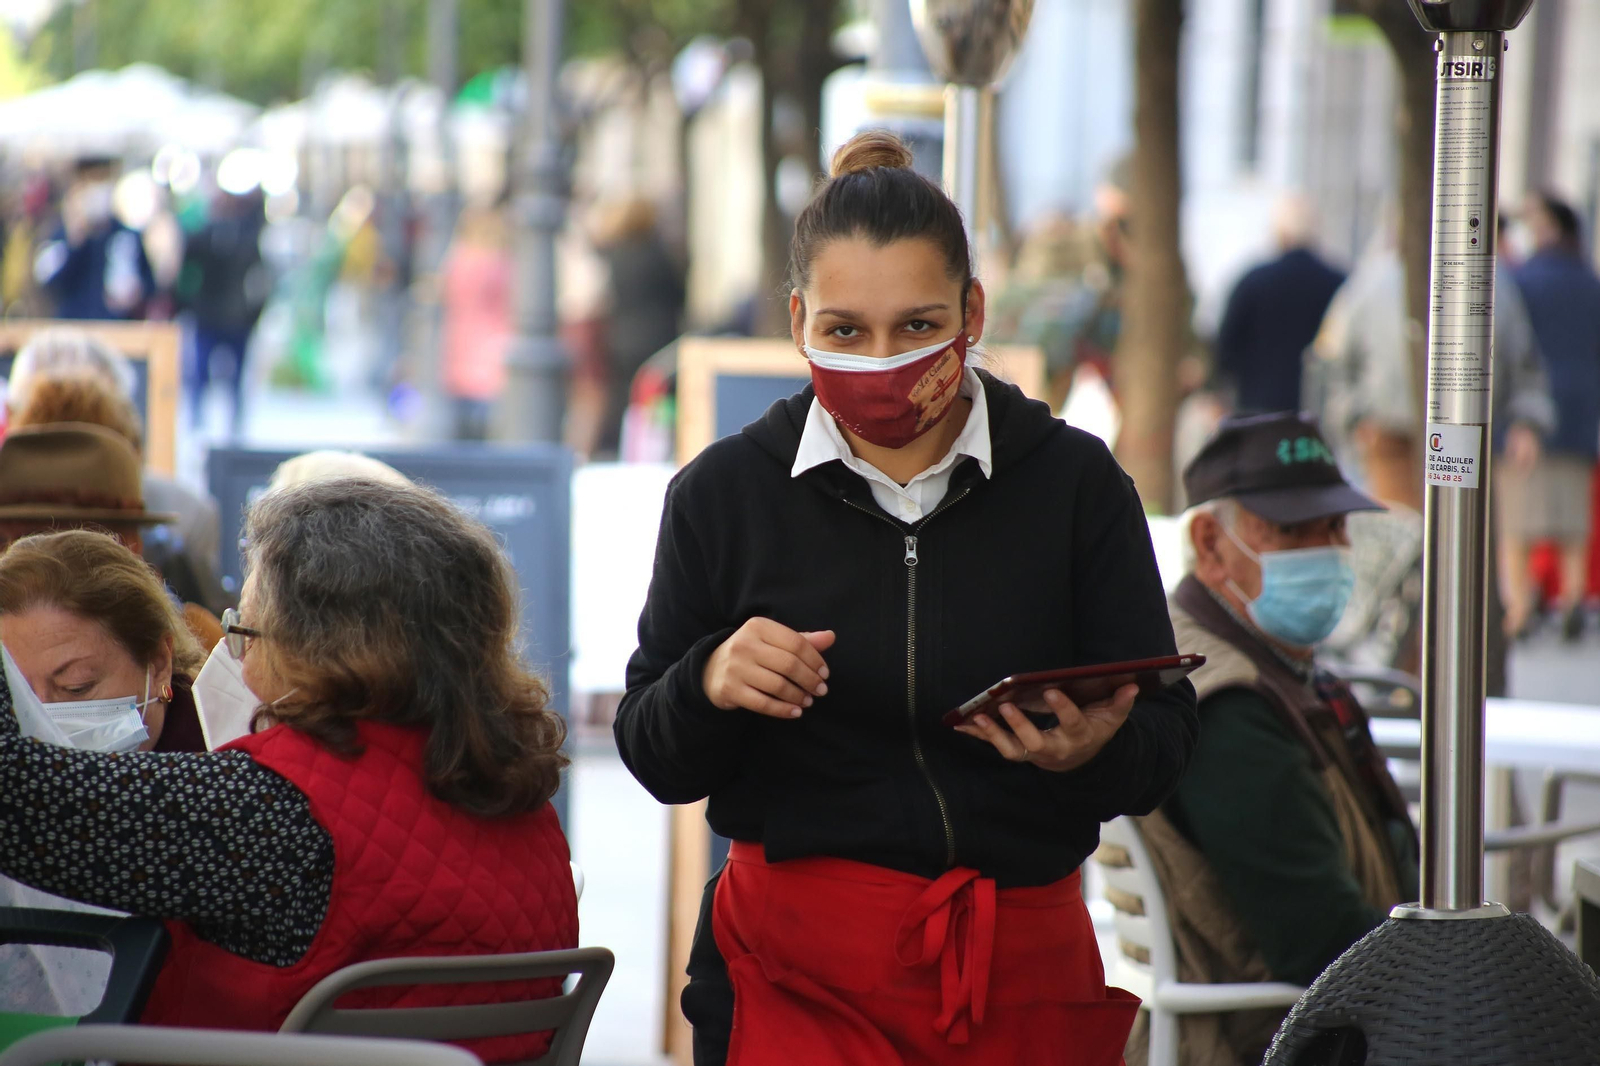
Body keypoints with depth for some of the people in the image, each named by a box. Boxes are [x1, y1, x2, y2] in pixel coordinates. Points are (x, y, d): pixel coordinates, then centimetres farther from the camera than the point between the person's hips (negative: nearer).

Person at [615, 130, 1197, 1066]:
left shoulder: (1076, 482, -1)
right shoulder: (725, 493, 1)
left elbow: (1168, 740, 1)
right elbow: (655, 759, 6)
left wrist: (1096, 750, -21)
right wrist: (708, 686, -16)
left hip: (1023, 978, 1)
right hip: (794, 976, -1)